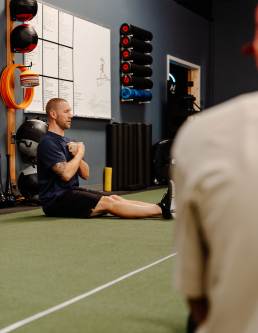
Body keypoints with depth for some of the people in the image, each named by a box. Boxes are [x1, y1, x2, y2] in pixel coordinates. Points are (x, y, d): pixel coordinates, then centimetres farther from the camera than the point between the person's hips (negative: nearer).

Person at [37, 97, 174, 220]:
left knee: (114, 198, -7)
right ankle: (161, 210, -26)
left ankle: (160, 207, -17)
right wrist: (80, 153, -10)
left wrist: (77, 156, -8)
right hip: (56, 200, -9)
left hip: (71, 191, 9)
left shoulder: (67, 142, 16)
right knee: (107, 203, -20)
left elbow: (85, 174, 11)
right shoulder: (48, 143, -13)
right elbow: (66, 174, -26)